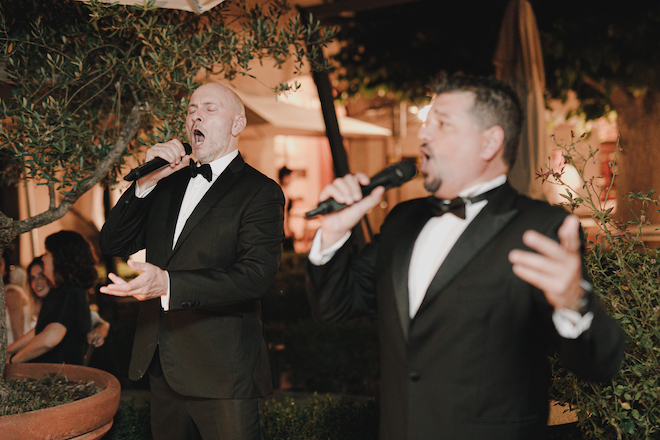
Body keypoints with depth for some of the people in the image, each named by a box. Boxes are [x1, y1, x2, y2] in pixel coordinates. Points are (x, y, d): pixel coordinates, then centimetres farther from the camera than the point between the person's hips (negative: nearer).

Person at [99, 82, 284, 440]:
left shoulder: (260, 191, -6)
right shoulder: (169, 184, 14)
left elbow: (255, 275, -19)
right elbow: (112, 244, 8)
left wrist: (168, 284, -32)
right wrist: (145, 182, -7)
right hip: (163, 369, 6)